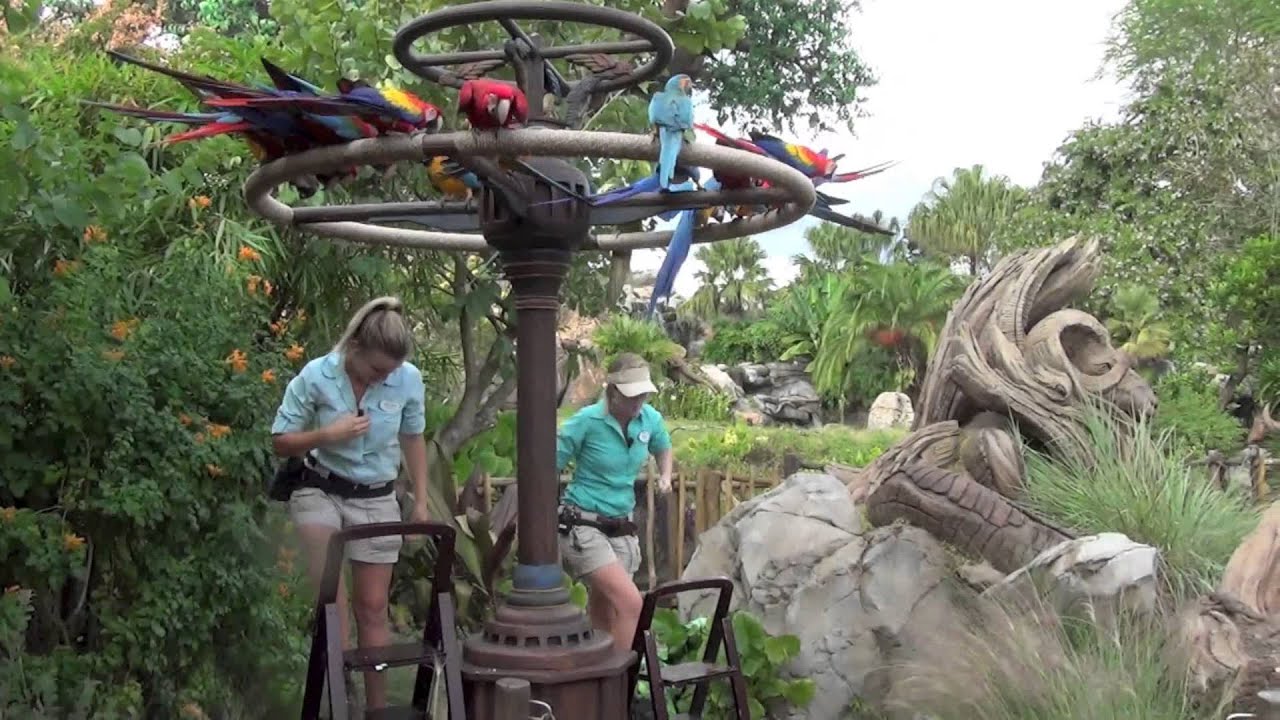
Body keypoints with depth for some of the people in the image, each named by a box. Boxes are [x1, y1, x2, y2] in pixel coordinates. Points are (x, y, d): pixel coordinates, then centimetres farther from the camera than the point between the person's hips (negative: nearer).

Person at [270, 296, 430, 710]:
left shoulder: (409, 380, -11)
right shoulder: (316, 376, -16)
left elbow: (413, 440, 6)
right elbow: (280, 443, -7)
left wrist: (421, 501, 7)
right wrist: (328, 434, -24)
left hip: (376, 499, 2)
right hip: (319, 490, -1)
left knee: (373, 606, 5)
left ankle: (377, 704, 14)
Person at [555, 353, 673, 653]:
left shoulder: (650, 419, 1)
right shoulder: (587, 421, -14)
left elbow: (663, 448, 25)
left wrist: (665, 476, 6)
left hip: (622, 528, 6)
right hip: (582, 526, -6)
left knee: (602, 621, 13)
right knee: (630, 603, -21)